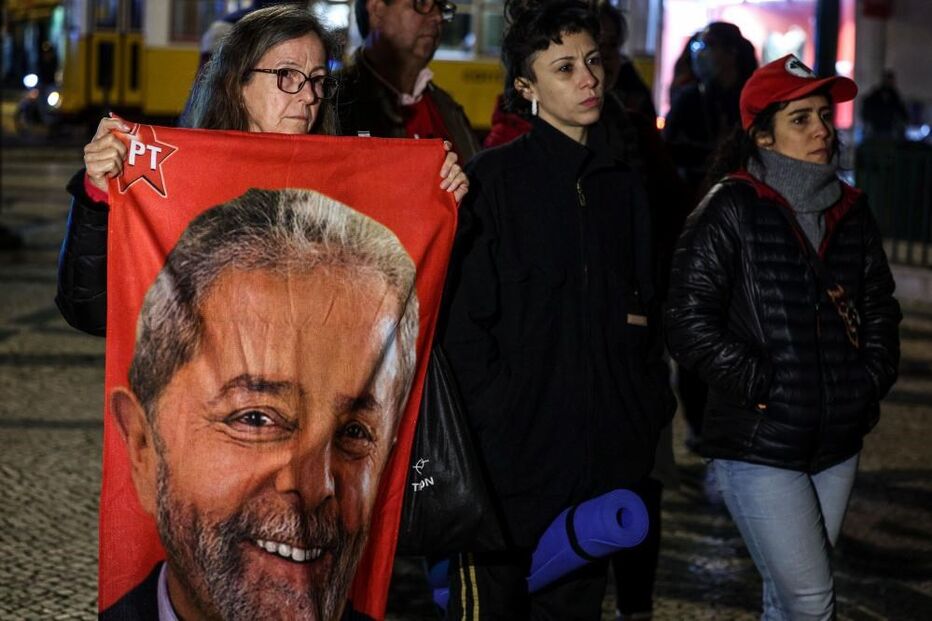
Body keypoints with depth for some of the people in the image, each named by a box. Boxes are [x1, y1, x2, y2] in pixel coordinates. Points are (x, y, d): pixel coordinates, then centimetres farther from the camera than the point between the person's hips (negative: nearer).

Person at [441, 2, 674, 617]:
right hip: (511, 450, -5)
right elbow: (463, 316, -11)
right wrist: (490, 420, -16)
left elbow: (646, 312, 19)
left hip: (602, 456, 6)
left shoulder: (623, 185, 12)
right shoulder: (494, 178, -7)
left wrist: (651, 413, 11)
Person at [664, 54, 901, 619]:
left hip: (838, 443, 6)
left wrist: (873, 381, 8)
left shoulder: (850, 211, 11)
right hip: (759, 445, -6)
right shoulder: (731, 210, -9)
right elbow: (691, 322, -13)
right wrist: (760, 387, -15)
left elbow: (880, 307, 21)